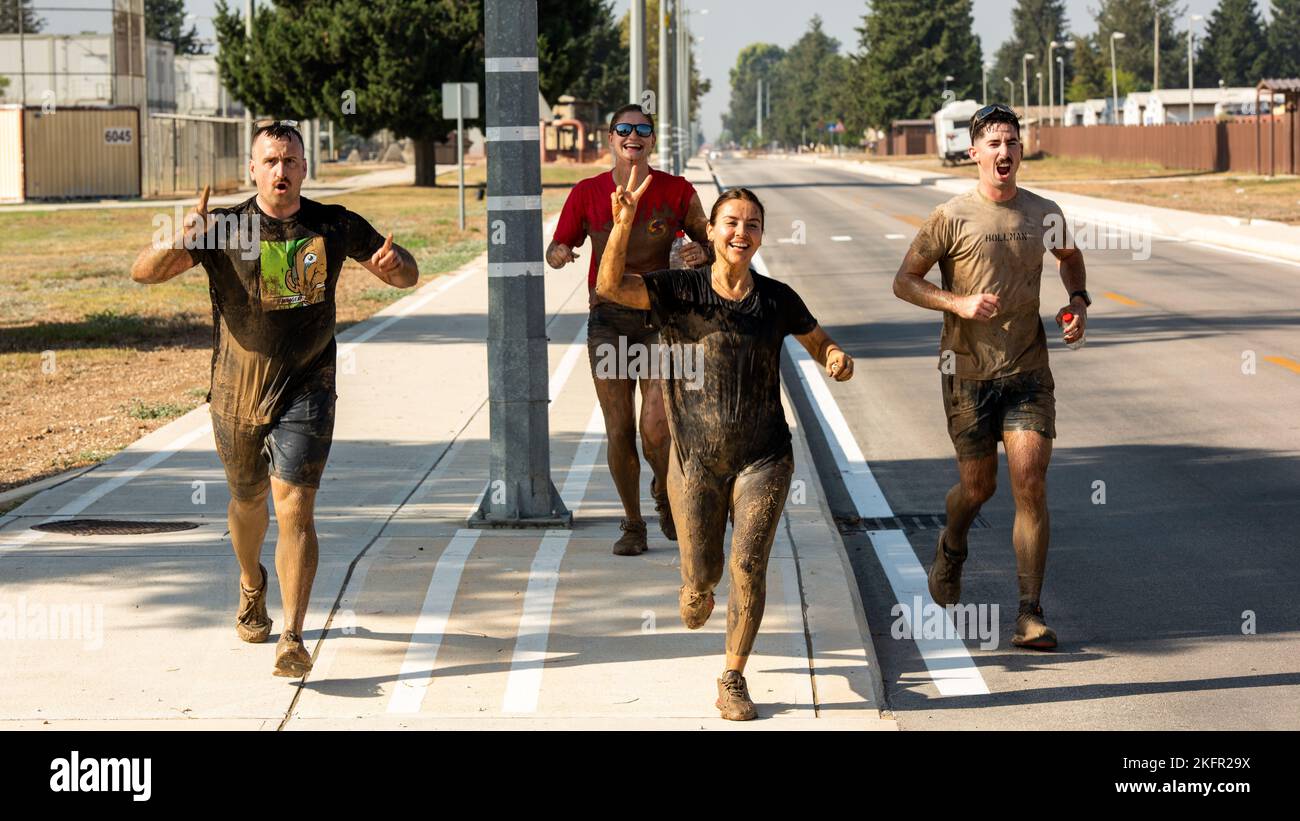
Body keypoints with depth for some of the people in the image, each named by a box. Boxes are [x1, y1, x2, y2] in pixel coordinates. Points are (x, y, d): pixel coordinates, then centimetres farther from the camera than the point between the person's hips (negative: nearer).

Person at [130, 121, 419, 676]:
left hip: (306, 391, -1)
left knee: (295, 508, -15)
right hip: (237, 394, 1)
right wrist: (180, 242, -32)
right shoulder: (223, 229, -5)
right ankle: (251, 584, 52)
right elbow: (143, 273, -11)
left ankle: (293, 640, -17)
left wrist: (393, 263, -17)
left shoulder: (333, 227, -1)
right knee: (248, 500, 20)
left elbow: (408, 276, 8)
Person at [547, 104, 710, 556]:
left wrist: (702, 253, -16)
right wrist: (559, 255, -17)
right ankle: (632, 523, 19)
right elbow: (556, 250, 8)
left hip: (661, 319, -1)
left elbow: (708, 242, 8)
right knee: (619, 432, 1)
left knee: (656, 429, -15)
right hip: (608, 321, 1)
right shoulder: (588, 193, 0)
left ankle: (665, 493, 18)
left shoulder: (677, 191, -3)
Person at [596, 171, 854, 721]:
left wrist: (838, 361, -9)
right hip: (696, 459, 0)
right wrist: (623, 224, -35)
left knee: (748, 565, -13)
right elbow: (610, 286, -21)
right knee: (701, 576, 7)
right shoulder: (680, 291, -7)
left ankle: (734, 680, 5)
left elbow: (819, 343, 14)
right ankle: (696, 591, 48)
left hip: (763, 458, 0)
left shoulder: (778, 300, -1)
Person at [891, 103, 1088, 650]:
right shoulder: (952, 218, -6)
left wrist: (1078, 301, 7)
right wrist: (958, 303, -17)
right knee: (978, 486, 8)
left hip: (1029, 371, 2)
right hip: (968, 373, -2)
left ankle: (1030, 615, -6)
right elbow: (904, 282, -2)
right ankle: (951, 548, 45)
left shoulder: (1044, 215, 4)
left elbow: (1070, 256, 26)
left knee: (1030, 484, -10)